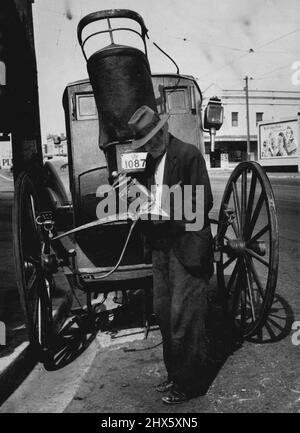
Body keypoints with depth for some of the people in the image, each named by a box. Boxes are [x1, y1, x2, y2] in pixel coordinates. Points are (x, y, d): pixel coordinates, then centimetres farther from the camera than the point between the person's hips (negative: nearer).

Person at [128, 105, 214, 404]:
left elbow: (204, 202, -14)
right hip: (161, 244, 8)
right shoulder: (152, 159, 12)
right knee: (163, 312, 14)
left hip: (187, 247, -8)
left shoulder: (188, 154, -11)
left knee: (184, 317, 0)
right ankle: (175, 374, 32)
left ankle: (191, 384, 18)